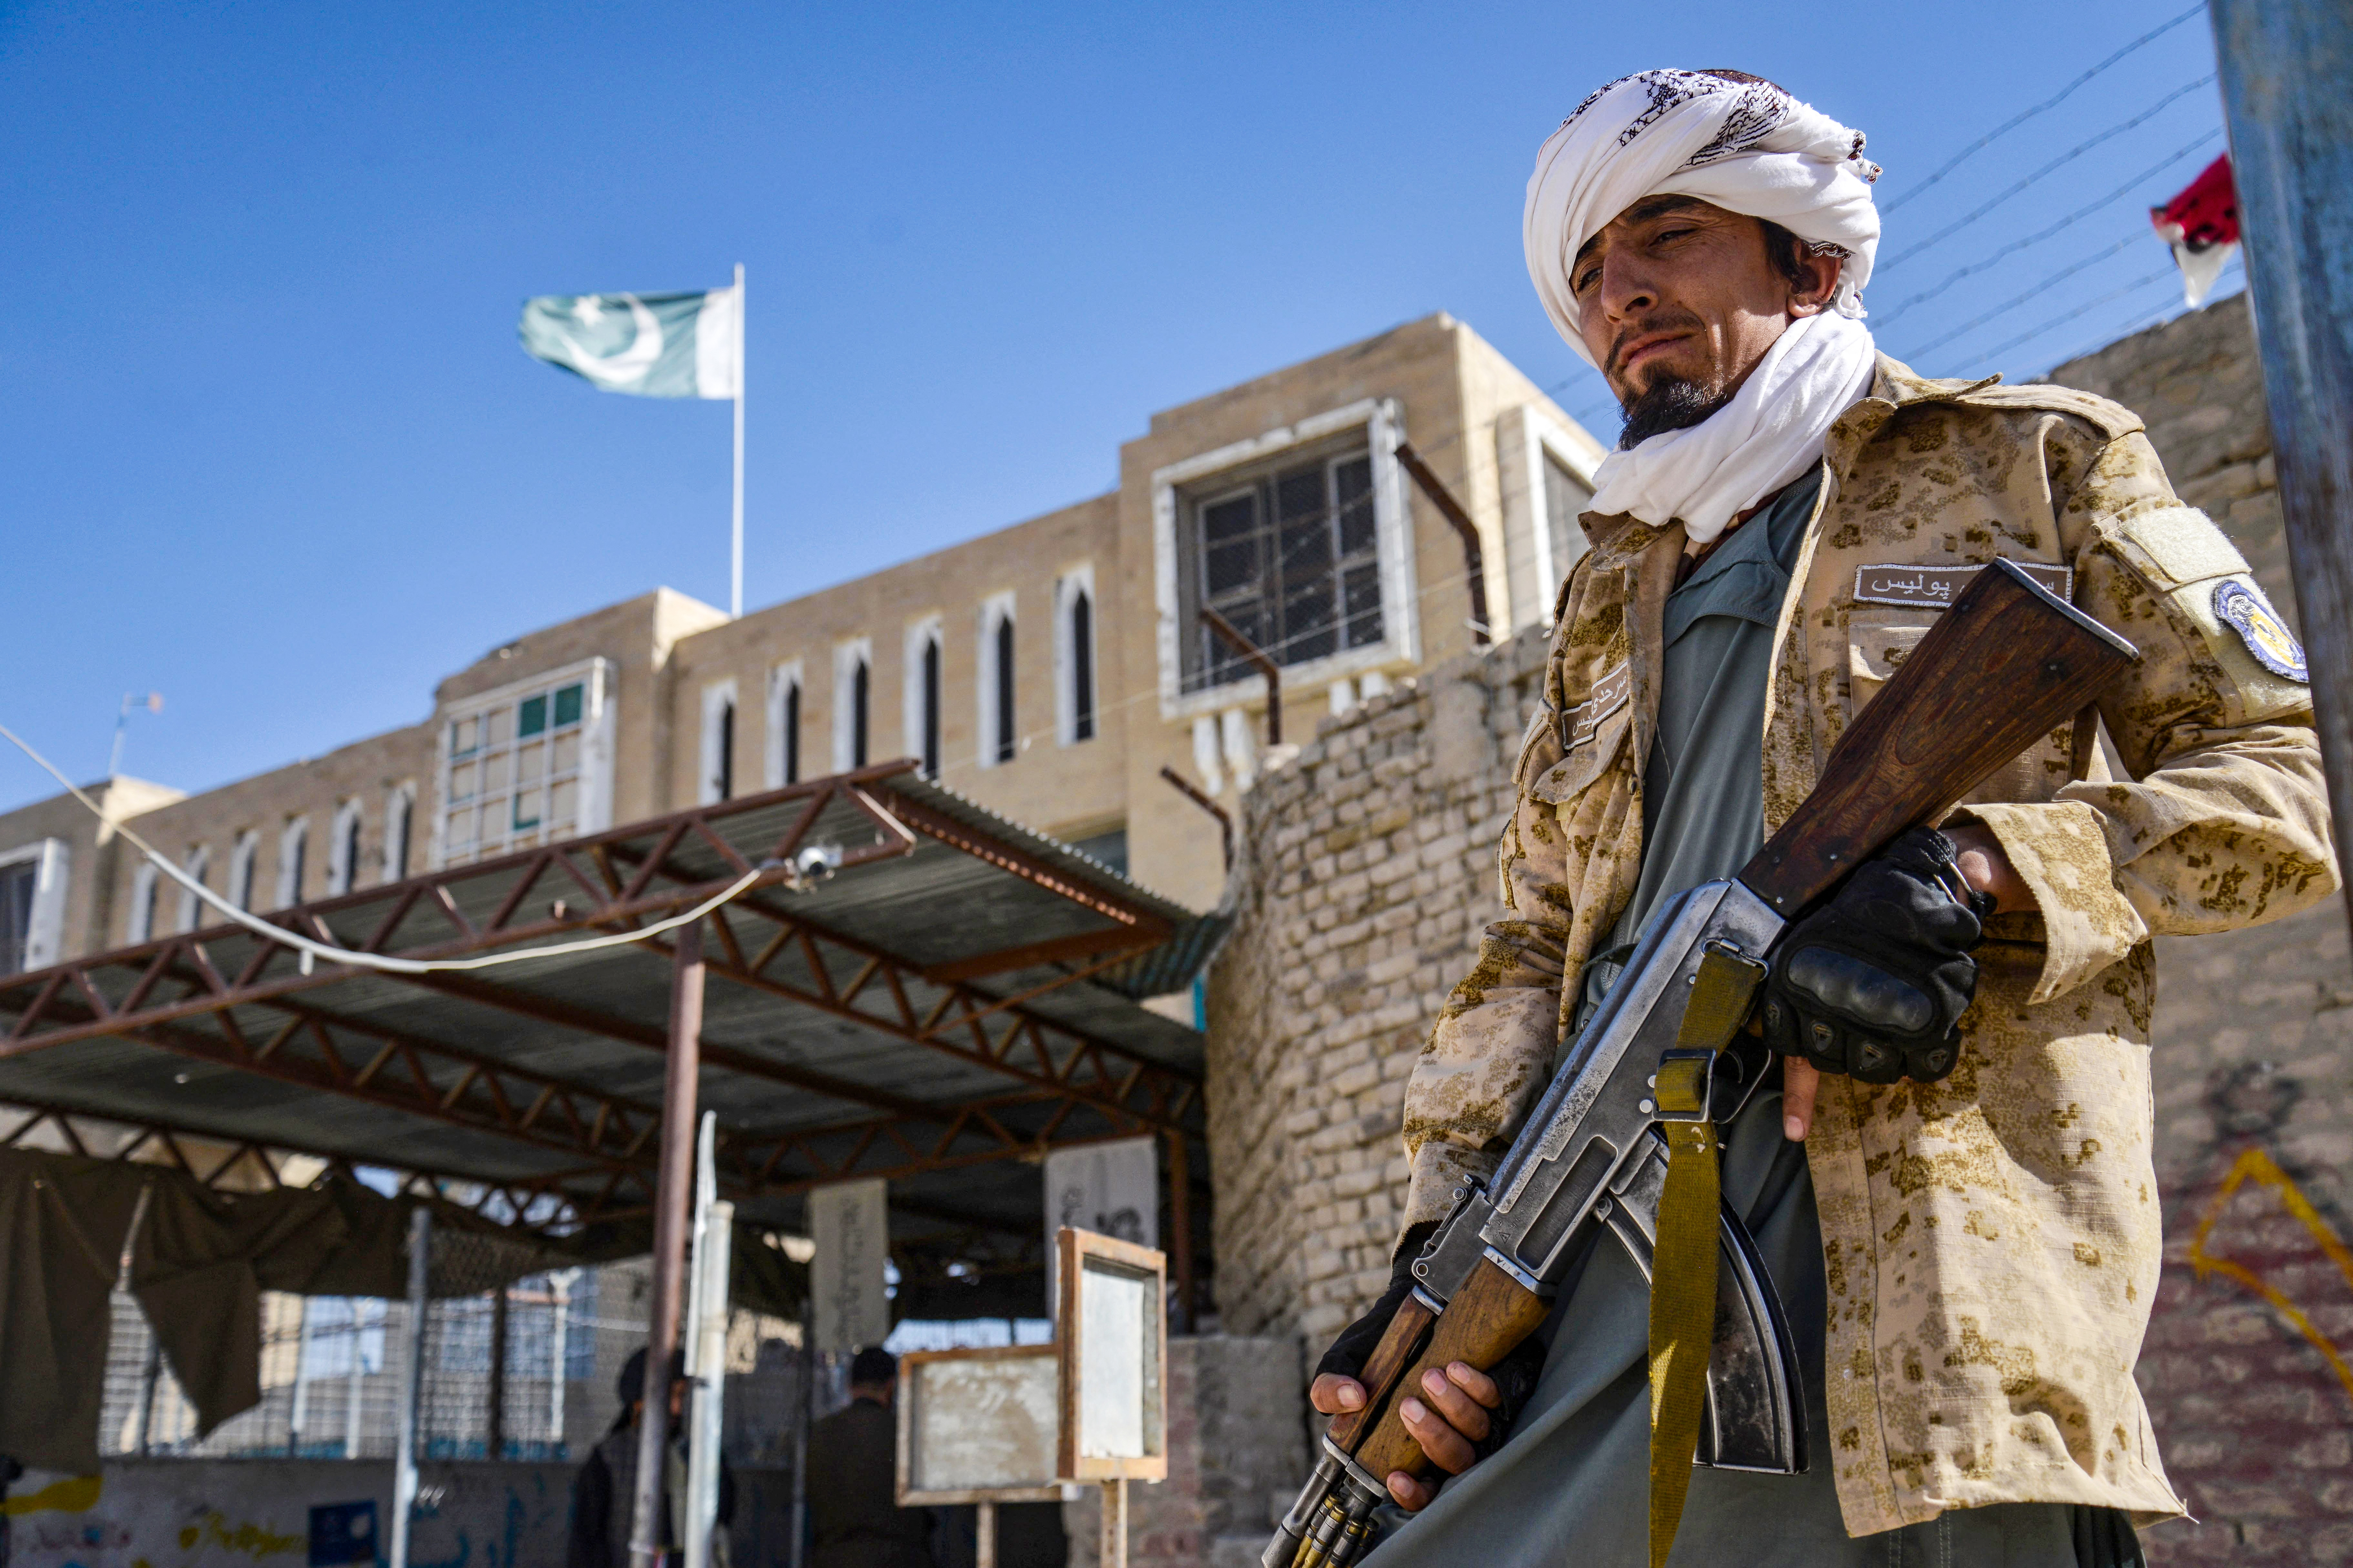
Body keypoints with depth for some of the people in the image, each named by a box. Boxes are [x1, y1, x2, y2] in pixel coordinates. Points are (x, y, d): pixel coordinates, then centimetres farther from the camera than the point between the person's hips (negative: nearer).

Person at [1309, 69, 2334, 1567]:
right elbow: (1534, 945, 18)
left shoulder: (2034, 461, 13)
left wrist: (1973, 872, -12)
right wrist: (1446, 1245, 3)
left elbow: (2289, 776, 6)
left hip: (1918, 1256, -4)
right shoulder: (1604, 600, 25)